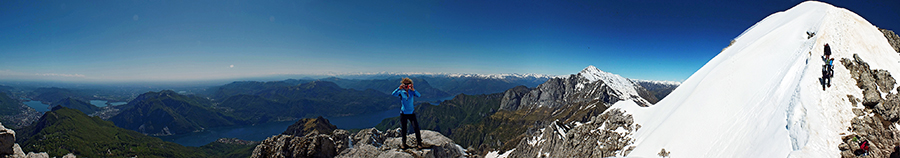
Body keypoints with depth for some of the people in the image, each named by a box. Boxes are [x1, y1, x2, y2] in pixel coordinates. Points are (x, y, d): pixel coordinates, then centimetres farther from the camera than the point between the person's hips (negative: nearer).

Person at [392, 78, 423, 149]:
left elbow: (419, 95, -17)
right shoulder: (401, 92, -2)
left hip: (411, 113, 0)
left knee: (416, 127, -6)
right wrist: (399, 88, -31)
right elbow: (393, 94, -18)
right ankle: (404, 144, 24)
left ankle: (419, 142, 7)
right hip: (403, 113, 0)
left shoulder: (412, 91, 0)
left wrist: (413, 89, -31)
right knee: (403, 129, 7)